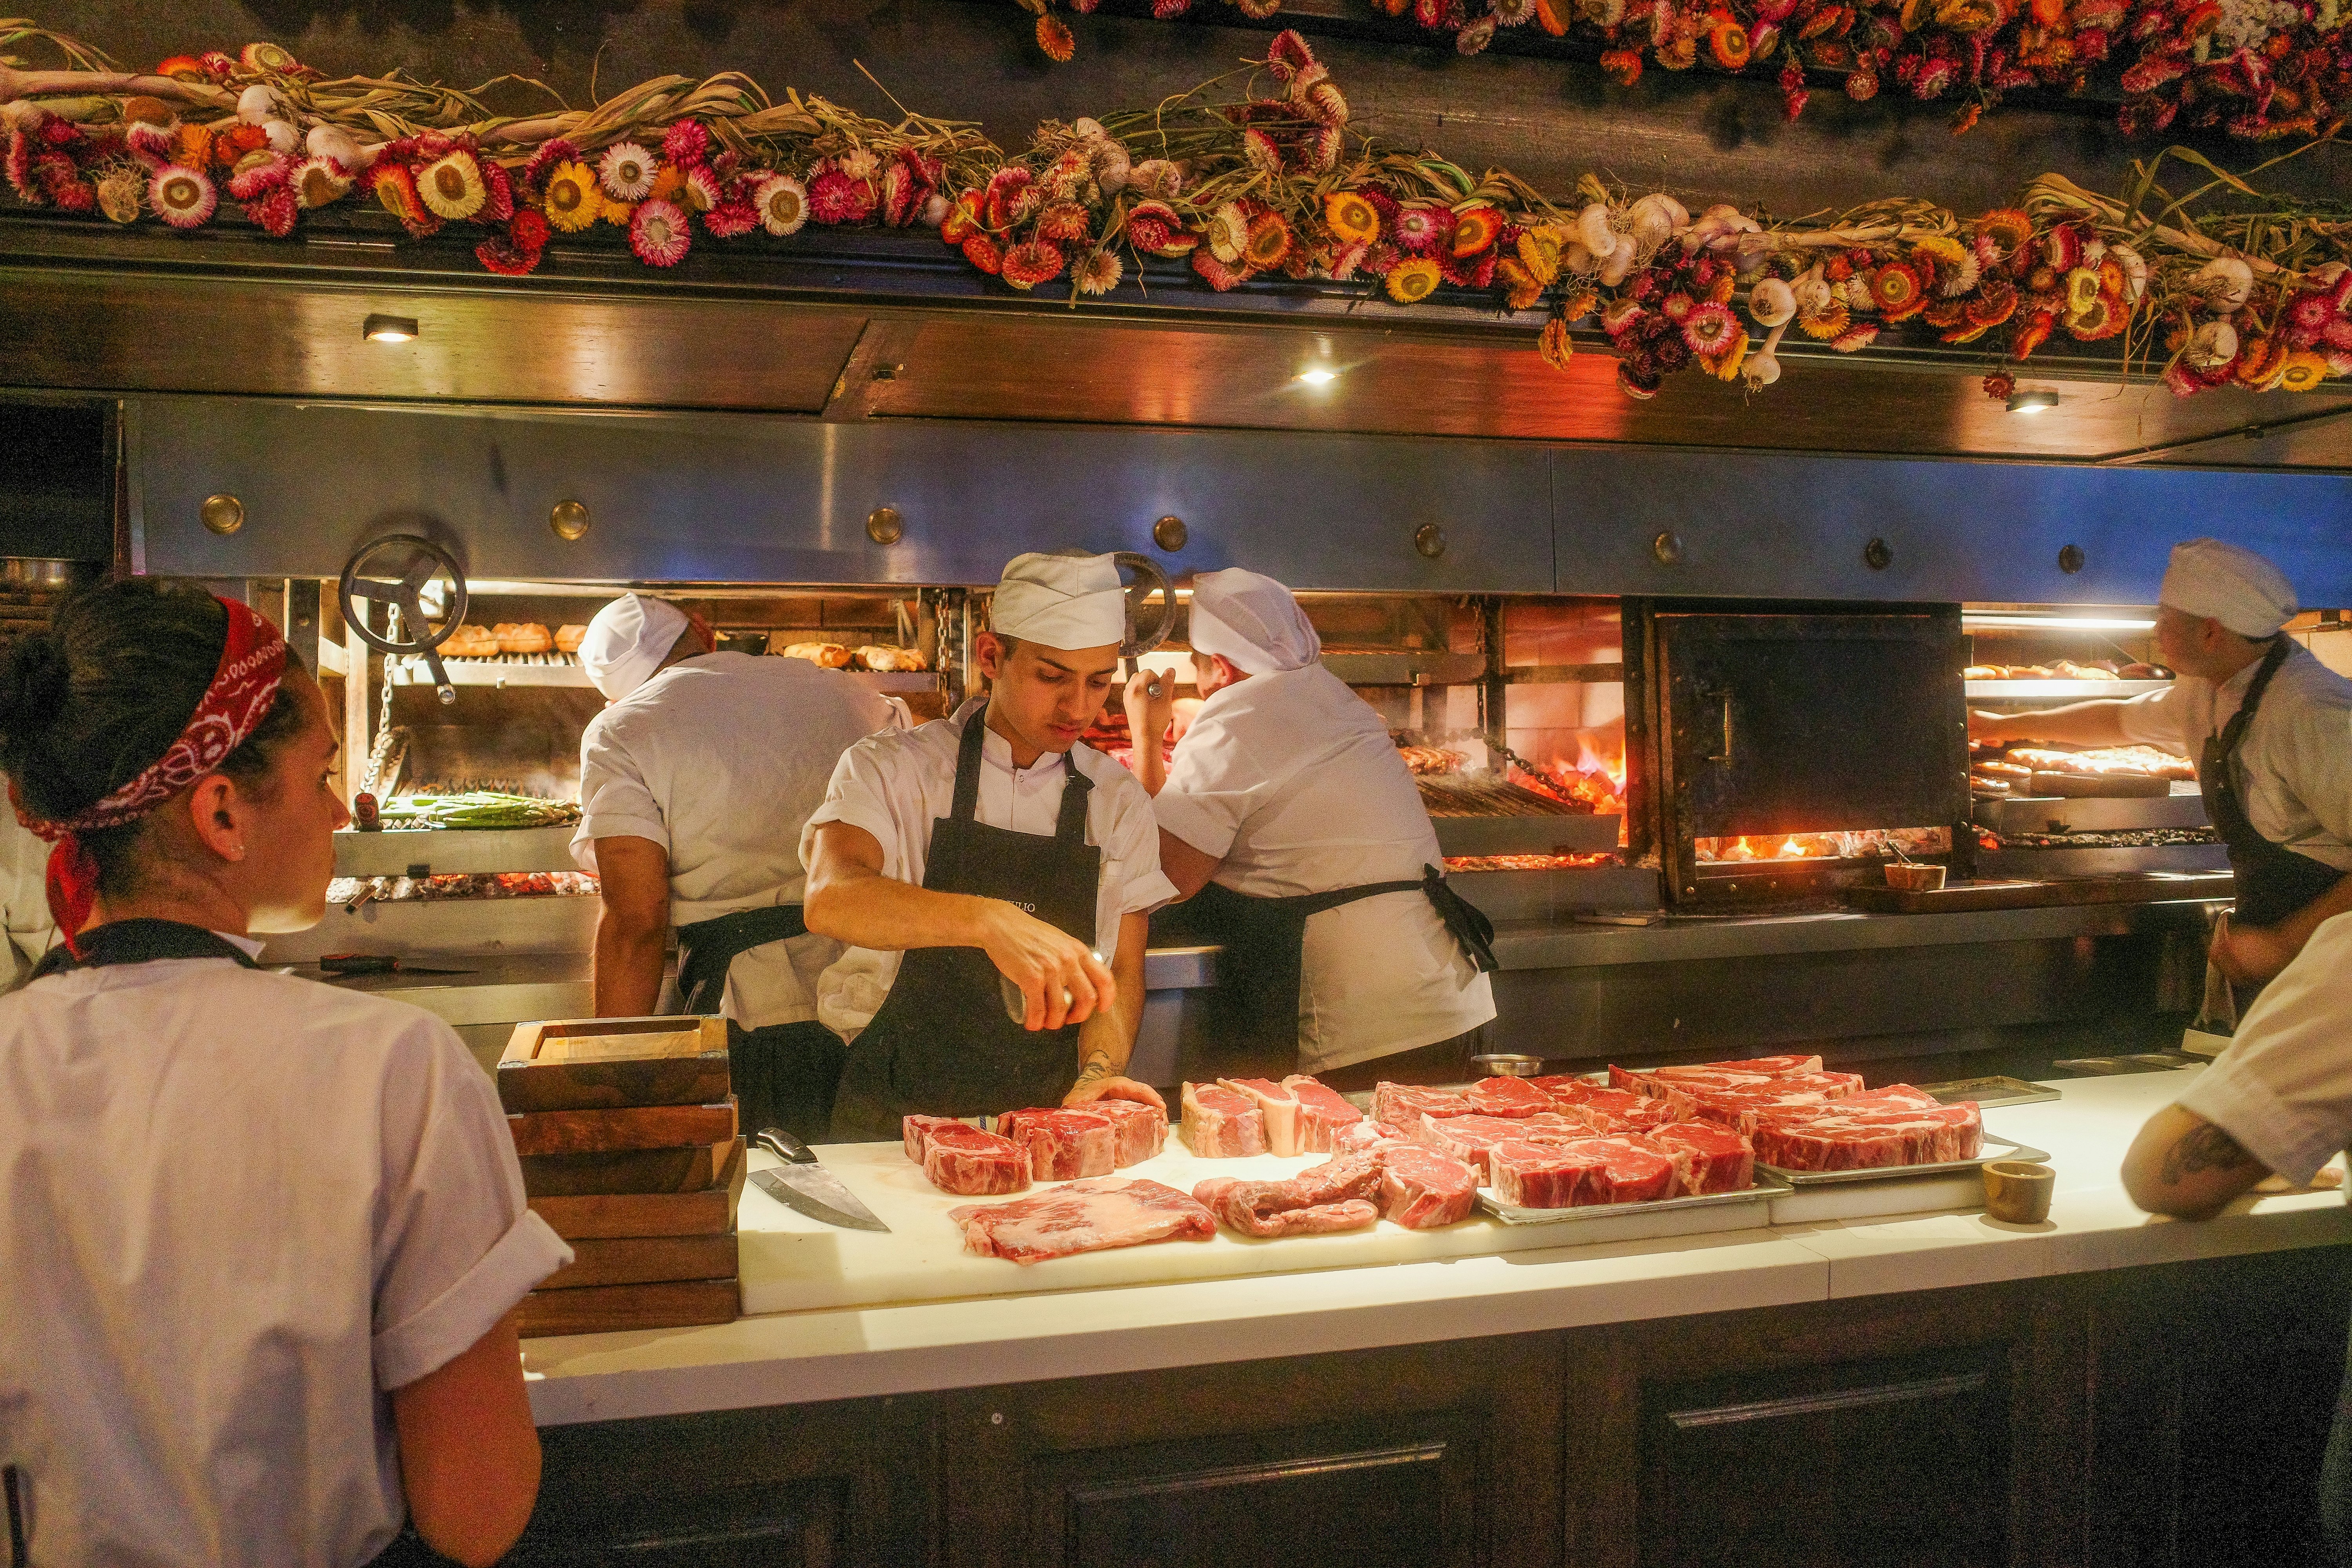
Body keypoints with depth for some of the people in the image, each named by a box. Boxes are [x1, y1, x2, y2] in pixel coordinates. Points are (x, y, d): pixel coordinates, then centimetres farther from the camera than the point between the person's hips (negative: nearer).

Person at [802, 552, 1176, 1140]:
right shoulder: (888, 768, -2)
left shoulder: (1119, 800, 9)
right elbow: (831, 899, -21)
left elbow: (1120, 970, 7)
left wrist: (1098, 1074, -14)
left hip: (1048, 1114, 3)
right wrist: (990, 920, -37)